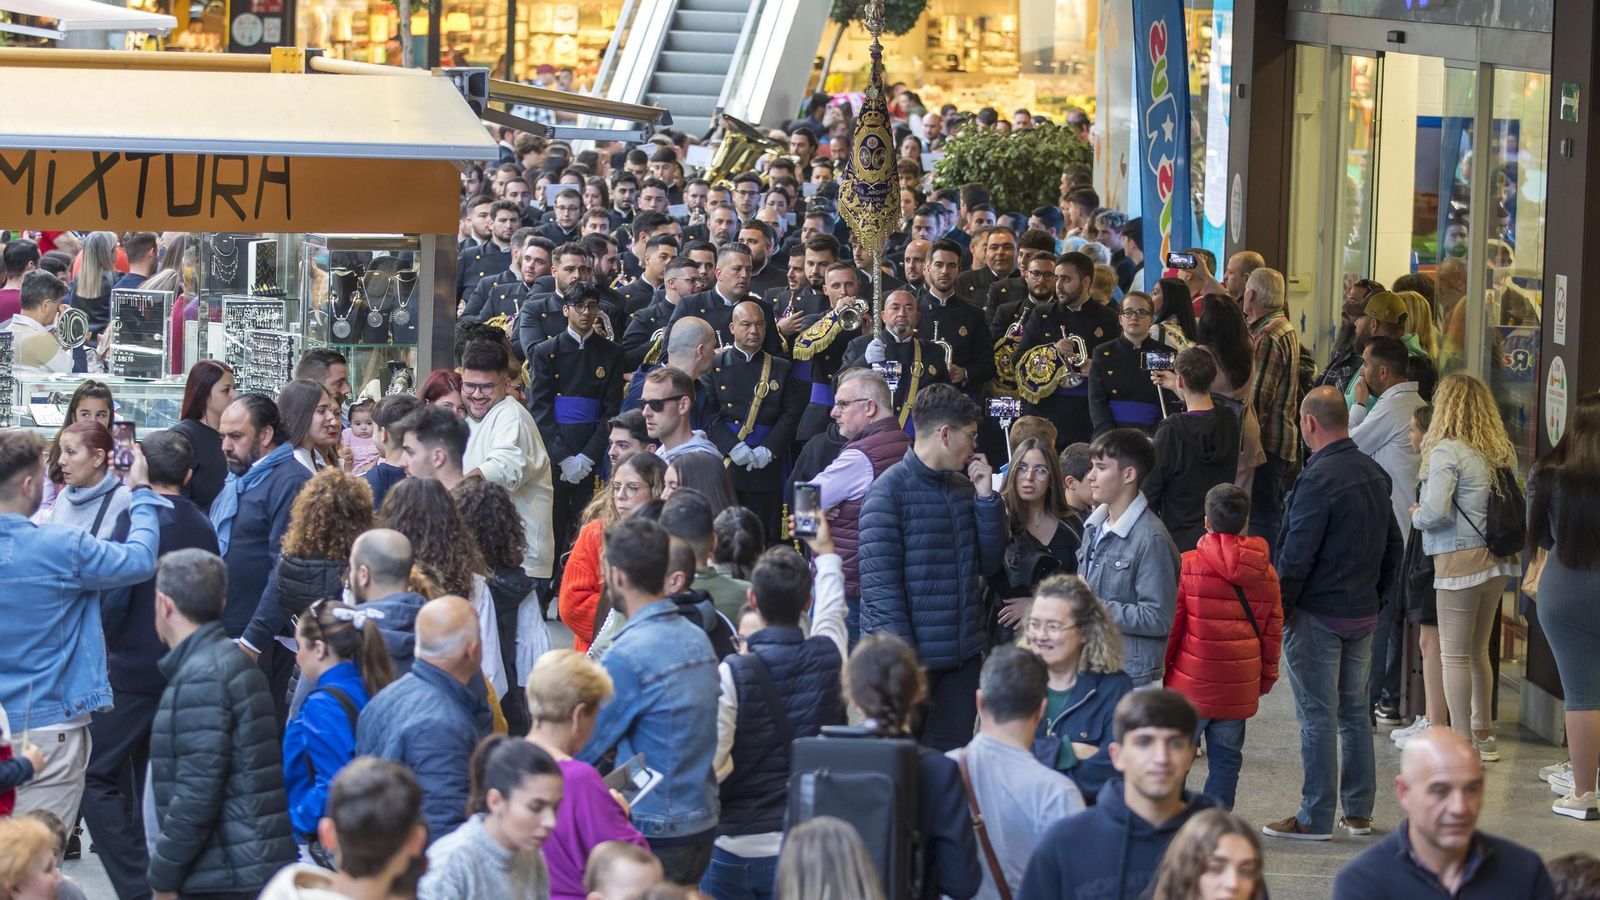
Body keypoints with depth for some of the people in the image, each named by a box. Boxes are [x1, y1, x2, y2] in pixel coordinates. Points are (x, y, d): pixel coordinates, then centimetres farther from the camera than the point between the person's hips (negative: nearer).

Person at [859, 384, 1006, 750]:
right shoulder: (889, 492, -10)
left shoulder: (964, 488, 12)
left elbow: (989, 563, 12)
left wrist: (986, 498, 1)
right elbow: (879, 581, -14)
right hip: (911, 654, -6)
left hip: (963, 653, 6)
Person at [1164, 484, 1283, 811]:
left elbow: (1170, 624, -6)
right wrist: (1267, 676, 21)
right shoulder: (1265, 573, 2)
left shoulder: (1187, 565, -10)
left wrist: (1161, 669, 7)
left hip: (1191, 685, -3)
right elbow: (1273, 631, 9)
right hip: (1240, 688, 3)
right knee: (1226, 758, 10)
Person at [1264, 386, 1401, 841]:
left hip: (1318, 615, -8)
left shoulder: (1318, 479, -19)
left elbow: (1296, 556, -19)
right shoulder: (1374, 474, 7)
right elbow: (1392, 544, 14)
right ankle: (1359, 811, 19)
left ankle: (1315, 818, 3)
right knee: (1355, 710, 14)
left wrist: (1277, 611, -11)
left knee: (1317, 717, -2)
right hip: (1363, 614, 8)